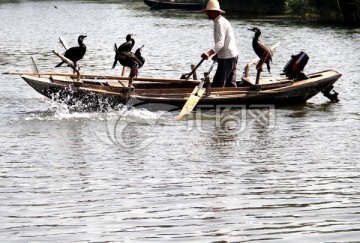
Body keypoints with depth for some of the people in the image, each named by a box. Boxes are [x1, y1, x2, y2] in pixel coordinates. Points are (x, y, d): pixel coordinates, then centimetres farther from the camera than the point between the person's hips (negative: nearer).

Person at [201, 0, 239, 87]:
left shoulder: (220, 23, -17)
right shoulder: (221, 21, 16)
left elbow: (220, 43, -28)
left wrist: (209, 53, -41)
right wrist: (217, 54, 31)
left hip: (226, 58, -11)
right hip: (232, 56, 11)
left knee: (217, 85, -11)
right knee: (230, 84, 13)